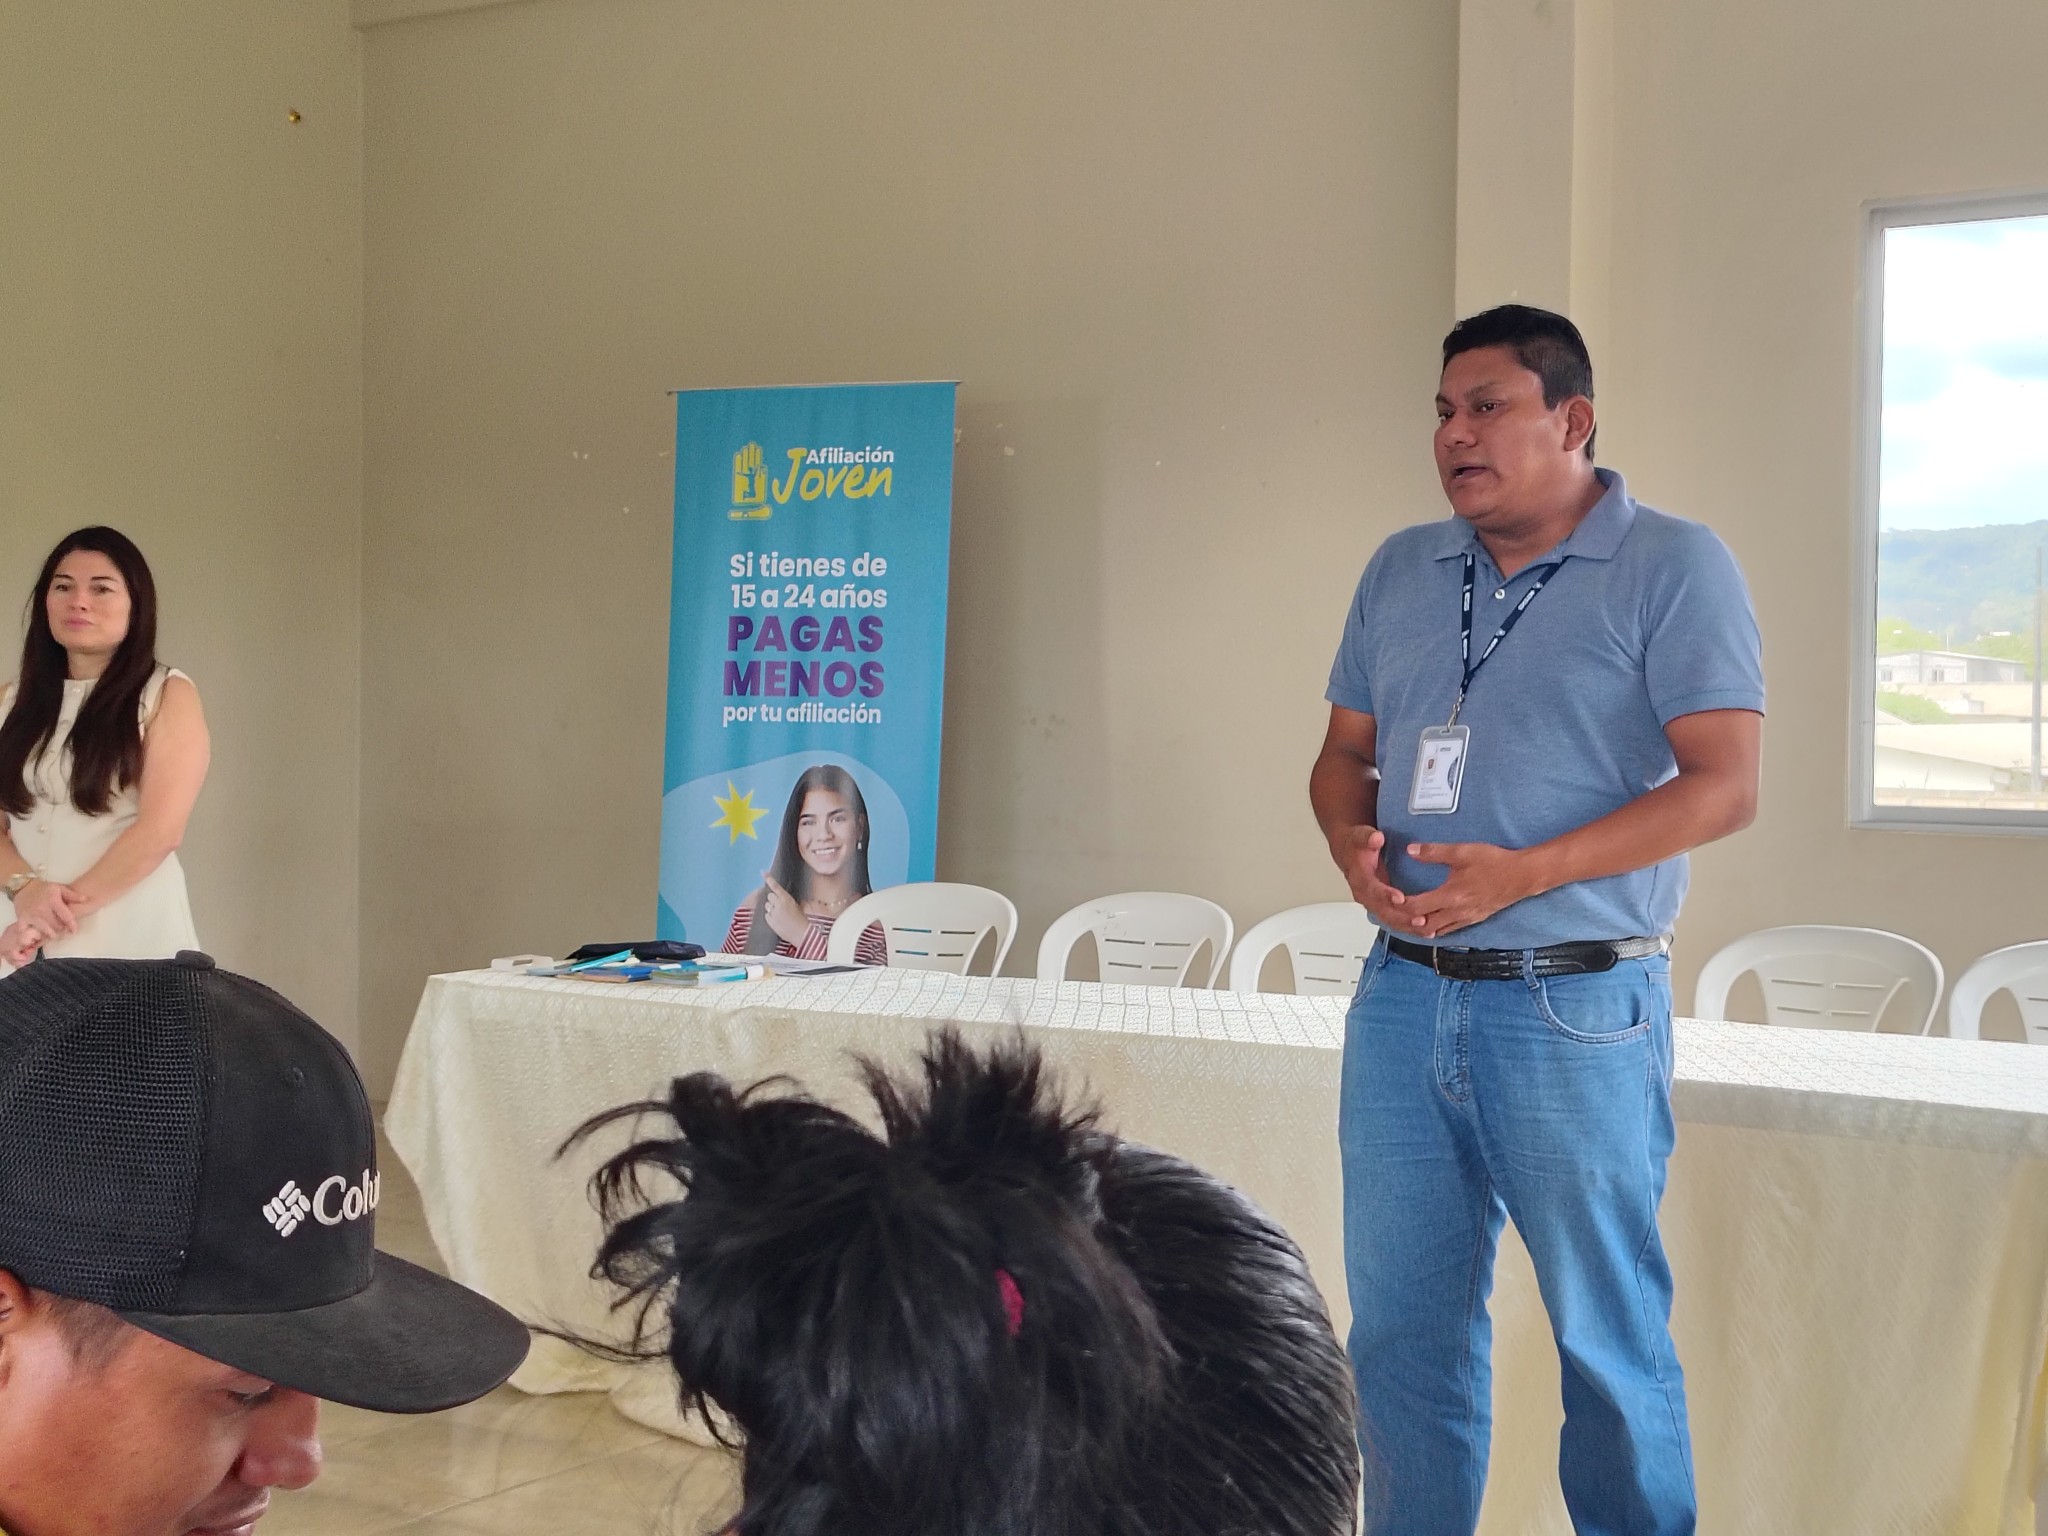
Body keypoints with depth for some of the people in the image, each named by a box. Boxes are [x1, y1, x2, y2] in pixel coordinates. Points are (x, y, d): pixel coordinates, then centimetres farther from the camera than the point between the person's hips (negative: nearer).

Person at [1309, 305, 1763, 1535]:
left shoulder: (1675, 569, -6)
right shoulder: (1402, 570, 12)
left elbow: (1726, 785, -13)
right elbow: (1347, 753, 18)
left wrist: (1523, 873, -21)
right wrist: (1354, 847, -6)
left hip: (1577, 1009, -5)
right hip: (1405, 994, 5)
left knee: (1609, 1337, 5)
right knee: (1402, 1324, 12)